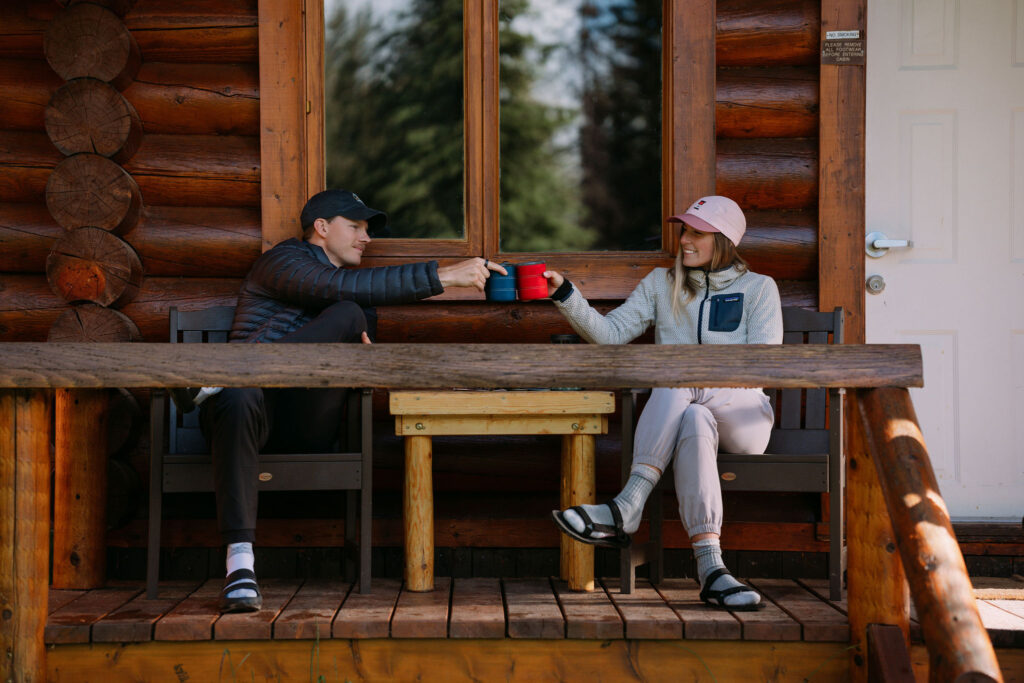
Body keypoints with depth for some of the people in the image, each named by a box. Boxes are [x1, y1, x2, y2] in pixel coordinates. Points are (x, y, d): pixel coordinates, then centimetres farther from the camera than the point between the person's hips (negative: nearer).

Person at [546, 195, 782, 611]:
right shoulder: (661, 284, 16)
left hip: (743, 417, -2)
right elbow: (609, 334, 5)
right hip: (676, 412, 2)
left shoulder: (759, 288, 8)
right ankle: (709, 568, -49)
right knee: (694, 421, -37)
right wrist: (566, 296, -10)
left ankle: (625, 511, -45)